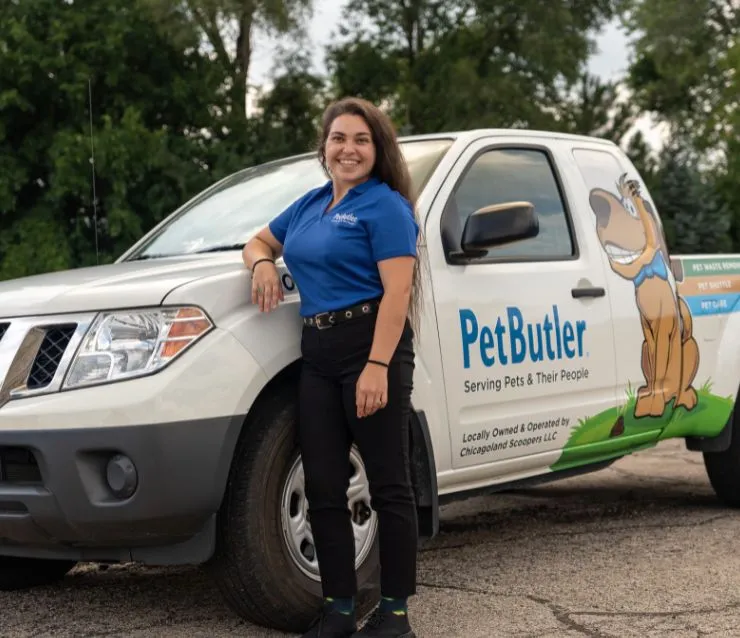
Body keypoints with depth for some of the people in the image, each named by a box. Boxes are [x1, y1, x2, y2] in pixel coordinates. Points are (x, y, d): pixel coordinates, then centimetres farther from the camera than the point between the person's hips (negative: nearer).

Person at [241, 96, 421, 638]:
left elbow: (397, 292, -13)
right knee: (324, 487, 5)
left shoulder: (385, 206, -4)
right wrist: (263, 263, 7)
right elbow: (260, 241, 32)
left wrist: (377, 367, -22)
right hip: (317, 353, 8)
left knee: (388, 484, -1)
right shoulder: (311, 204, 18)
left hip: (371, 348, -7)